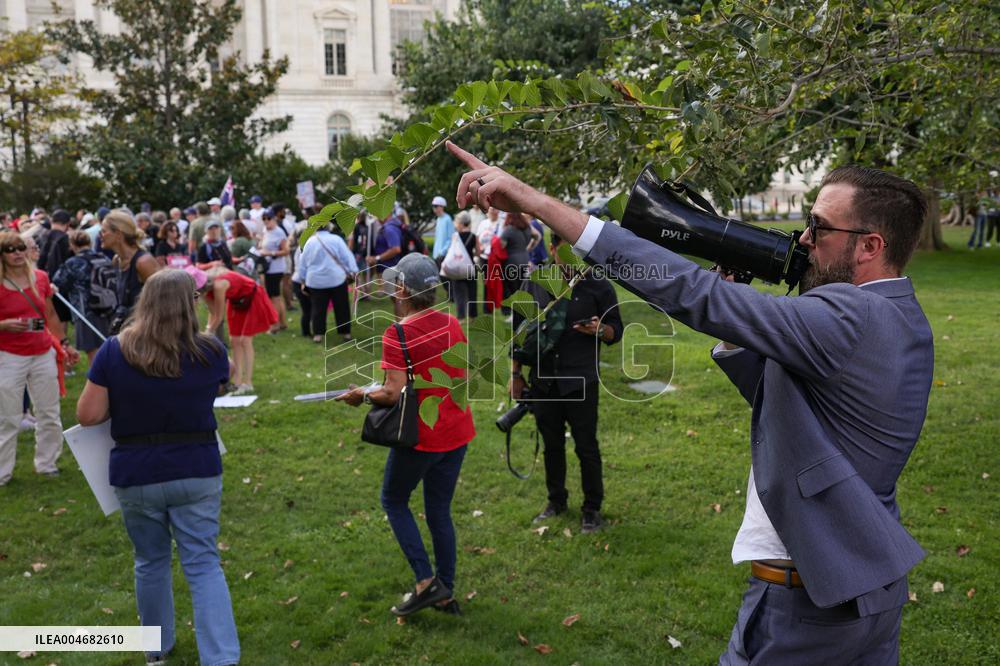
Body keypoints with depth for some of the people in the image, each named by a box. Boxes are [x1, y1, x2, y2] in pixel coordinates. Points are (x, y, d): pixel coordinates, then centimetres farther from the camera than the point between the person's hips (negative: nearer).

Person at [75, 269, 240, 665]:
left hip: (135, 475, 1)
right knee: (203, 564, 5)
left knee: (150, 562, 19)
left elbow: (87, 415, -5)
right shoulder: (210, 352, -7)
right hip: (197, 471, -1)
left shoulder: (114, 351, -8)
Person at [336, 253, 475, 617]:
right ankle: (446, 593, 26)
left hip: (420, 436, -6)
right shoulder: (452, 324, 2)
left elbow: (394, 393, -23)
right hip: (457, 433, 6)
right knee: (440, 511, 18)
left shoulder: (397, 334, -18)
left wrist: (361, 395, -5)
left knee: (394, 501, 16)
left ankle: (426, 581, 9)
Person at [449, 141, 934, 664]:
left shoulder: (850, 318, -25)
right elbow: (778, 395, 12)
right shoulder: (901, 321, 6)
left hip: (811, 596, -9)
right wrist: (733, 328, -3)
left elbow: (694, 294, -33)